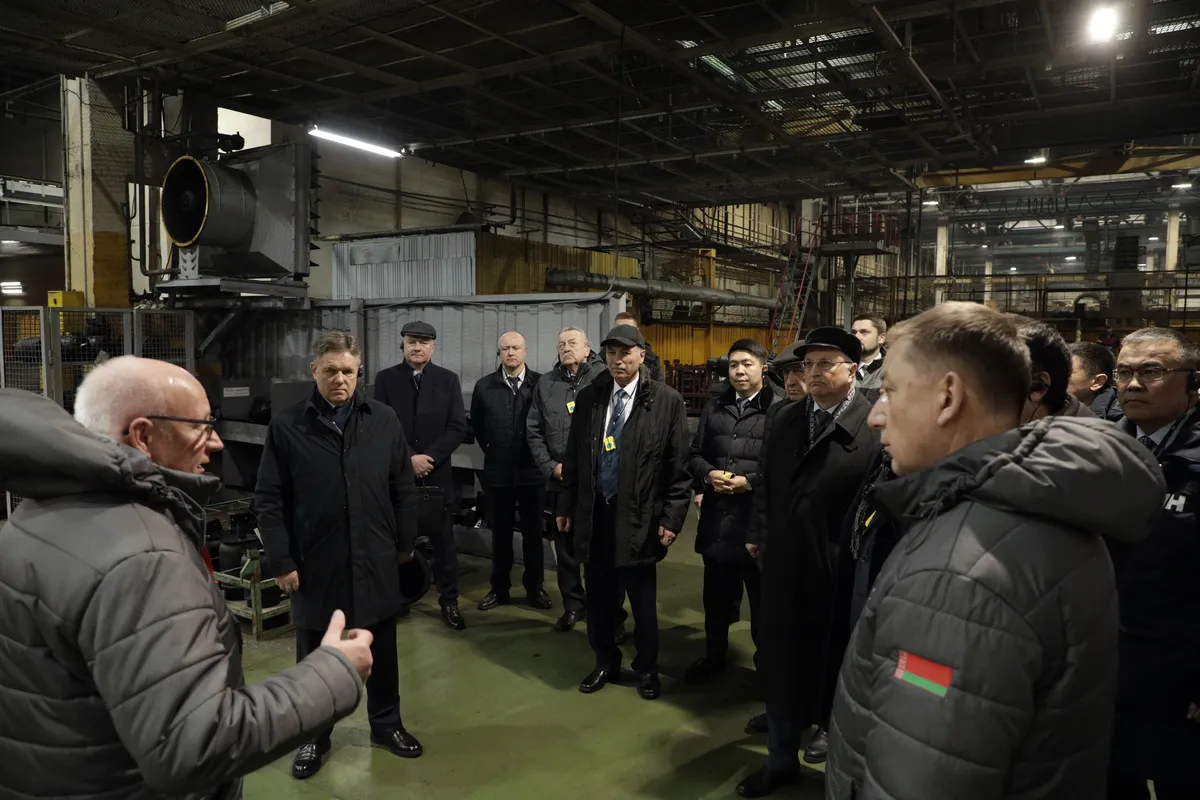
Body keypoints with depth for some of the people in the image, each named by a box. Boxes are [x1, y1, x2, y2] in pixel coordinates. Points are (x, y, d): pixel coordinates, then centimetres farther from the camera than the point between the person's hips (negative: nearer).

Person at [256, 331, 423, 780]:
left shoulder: (384, 421, 0)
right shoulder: (285, 425, -6)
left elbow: (402, 489, 6)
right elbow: (269, 500, -5)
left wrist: (405, 542, 7)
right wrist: (280, 561, -8)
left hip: (375, 562, 2)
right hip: (314, 564, -1)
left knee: (382, 651, 16)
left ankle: (386, 724, 36)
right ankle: (315, 736, 35)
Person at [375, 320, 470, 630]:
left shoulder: (448, 380, 3)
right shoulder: (385, 379, 3)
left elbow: (458, 428, -3)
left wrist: (428, 458, -14)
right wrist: (408, 460, -13)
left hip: (437, 475, 0)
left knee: (443, 542, 6)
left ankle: (449, 601, 16)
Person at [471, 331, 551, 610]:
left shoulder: (540, 384, -5)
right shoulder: (484, 386, 2)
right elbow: (476, 425, 14)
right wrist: (492, 450, 12)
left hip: (532, 470, -1)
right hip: (498, 471, 2)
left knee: (533, 532, 9)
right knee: (500, 532, 11)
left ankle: (535, 587, 21)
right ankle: (499, 588, 22)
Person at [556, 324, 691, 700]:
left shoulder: (667, 401, -6)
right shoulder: (589, 397, 4)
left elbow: (679, 465, -5)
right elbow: (574, 457, 9)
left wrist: (672, 517, -8)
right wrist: (566, 505, 10)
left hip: (639, 515, -3)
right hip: (594, 513, 3)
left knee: (642, 599, 9)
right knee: (598, 595, 14)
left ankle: (646, 668, 31)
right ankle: (605, 662, 35)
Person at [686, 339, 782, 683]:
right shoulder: (714, 407, 12)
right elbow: (695, 454, 13)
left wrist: (750, 481, -18)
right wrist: (708, 474, -6)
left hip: (759, 517, -5)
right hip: (717, 516, 5)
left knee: (763, 598, 10)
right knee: (716, 595, 18)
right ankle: (714, 656, 36)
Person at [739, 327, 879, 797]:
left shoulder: (877, 425, -11)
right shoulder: (785, 421, 8)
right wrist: (763, 538, 7)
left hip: (840, 570, -5)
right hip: (784, 566, 5)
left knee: (833, 662, 14)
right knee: (781, 663, 14)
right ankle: (782, 759, 31)